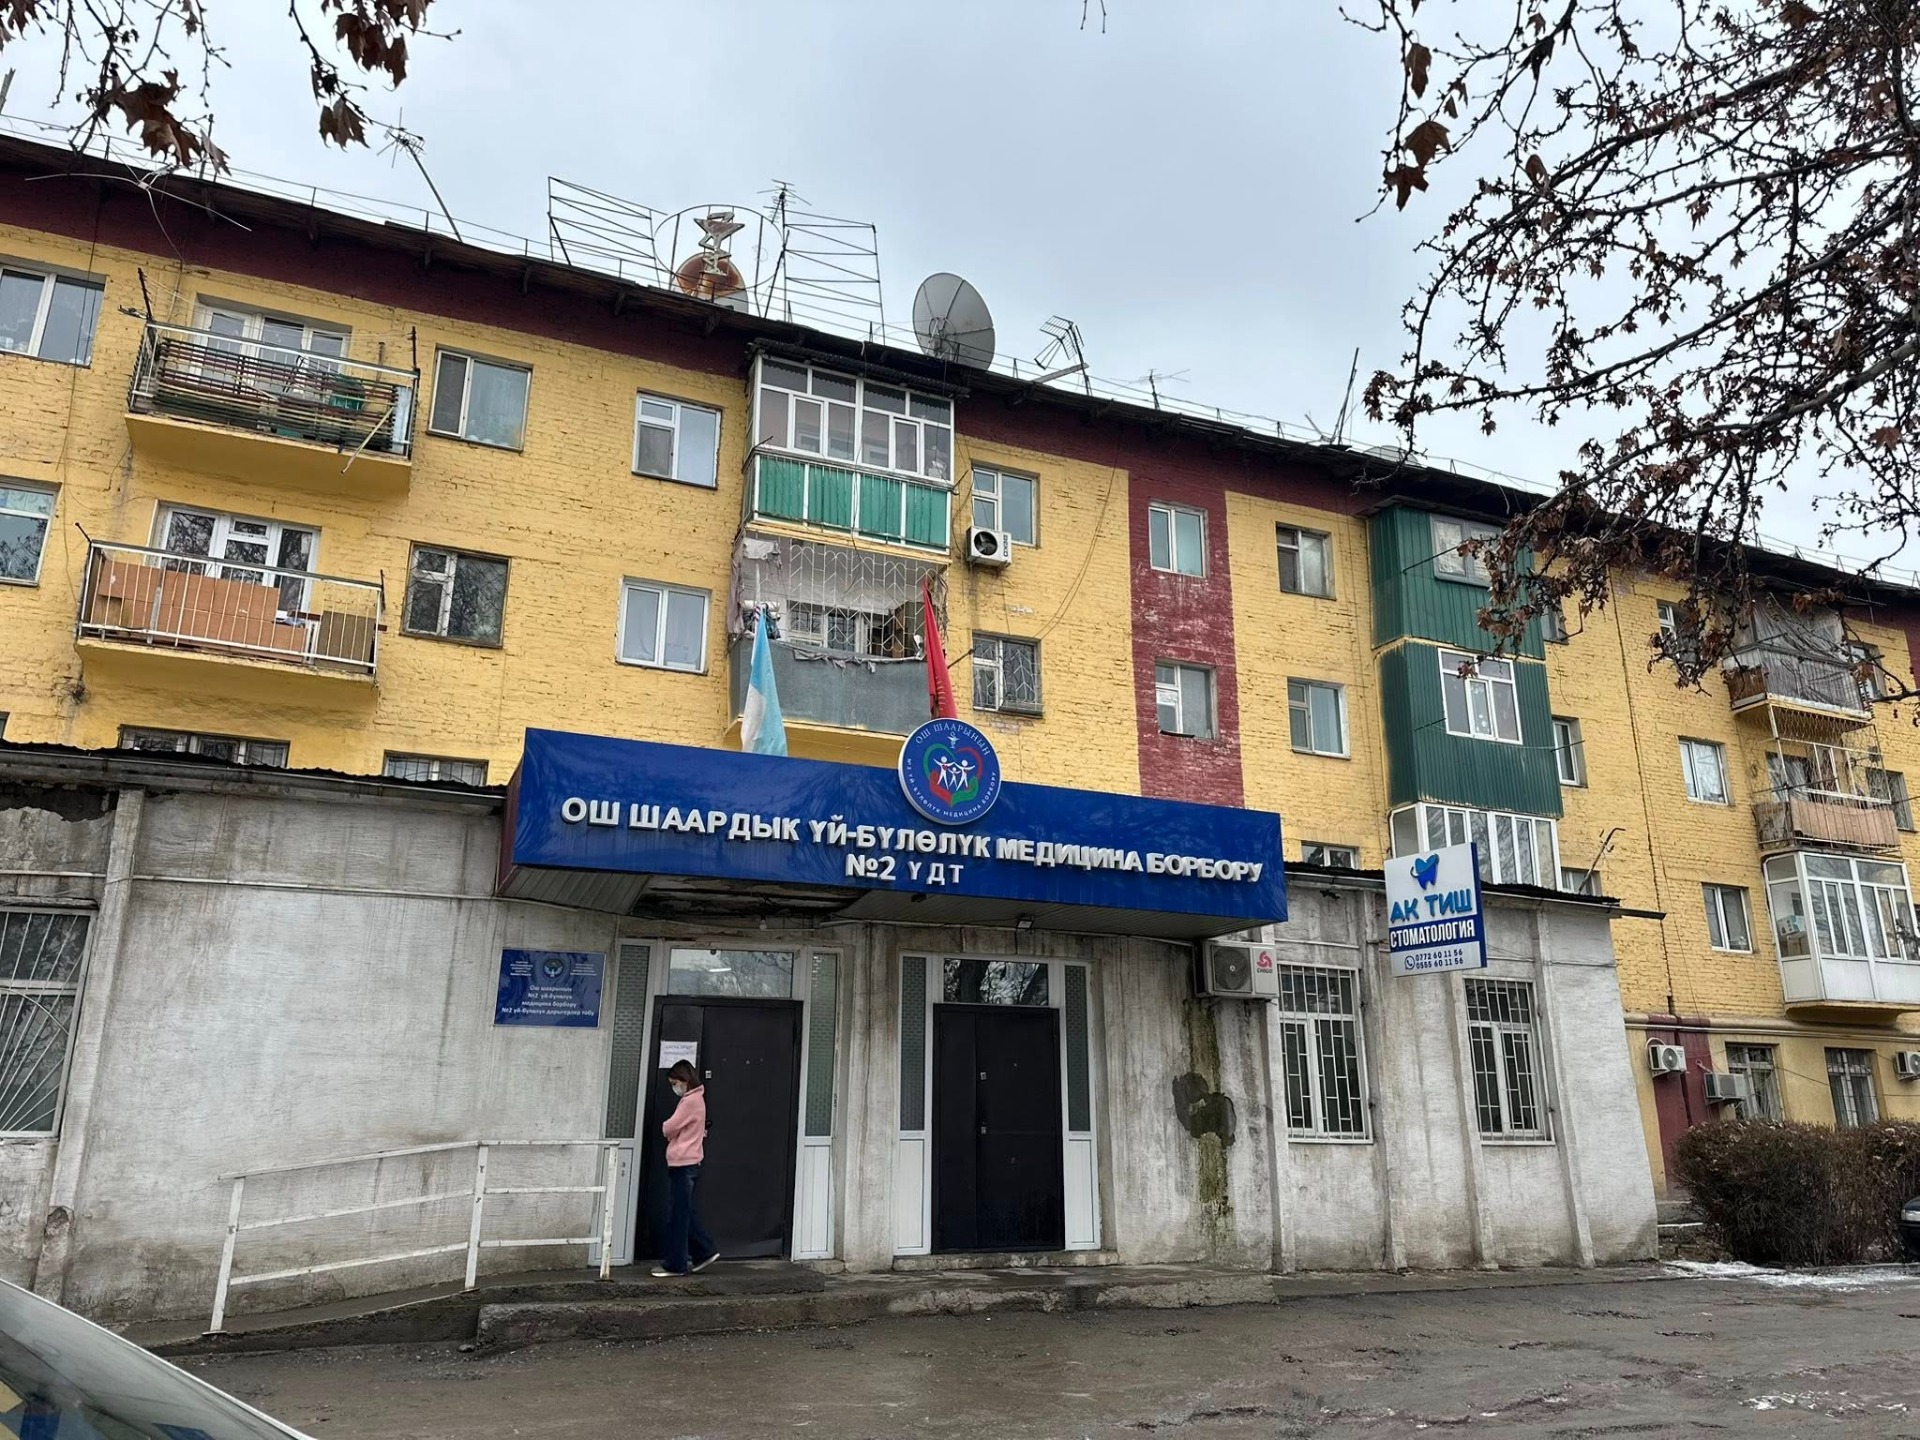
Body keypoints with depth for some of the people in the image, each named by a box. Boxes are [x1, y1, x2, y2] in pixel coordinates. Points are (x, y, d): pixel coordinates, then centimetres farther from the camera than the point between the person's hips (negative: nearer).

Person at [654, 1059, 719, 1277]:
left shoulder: (690, 1101, -16)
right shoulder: (695, 1098, 16)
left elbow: (668, 1129, -14)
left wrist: (665, 1125, 5)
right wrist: (671, 1129, -1)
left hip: (683, 1164, -10)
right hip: (687, 1163, 10)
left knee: (678, 1215, -2)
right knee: (686, 1213, 15)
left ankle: (675, 1264, 5)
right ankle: (705, 1251, 19)